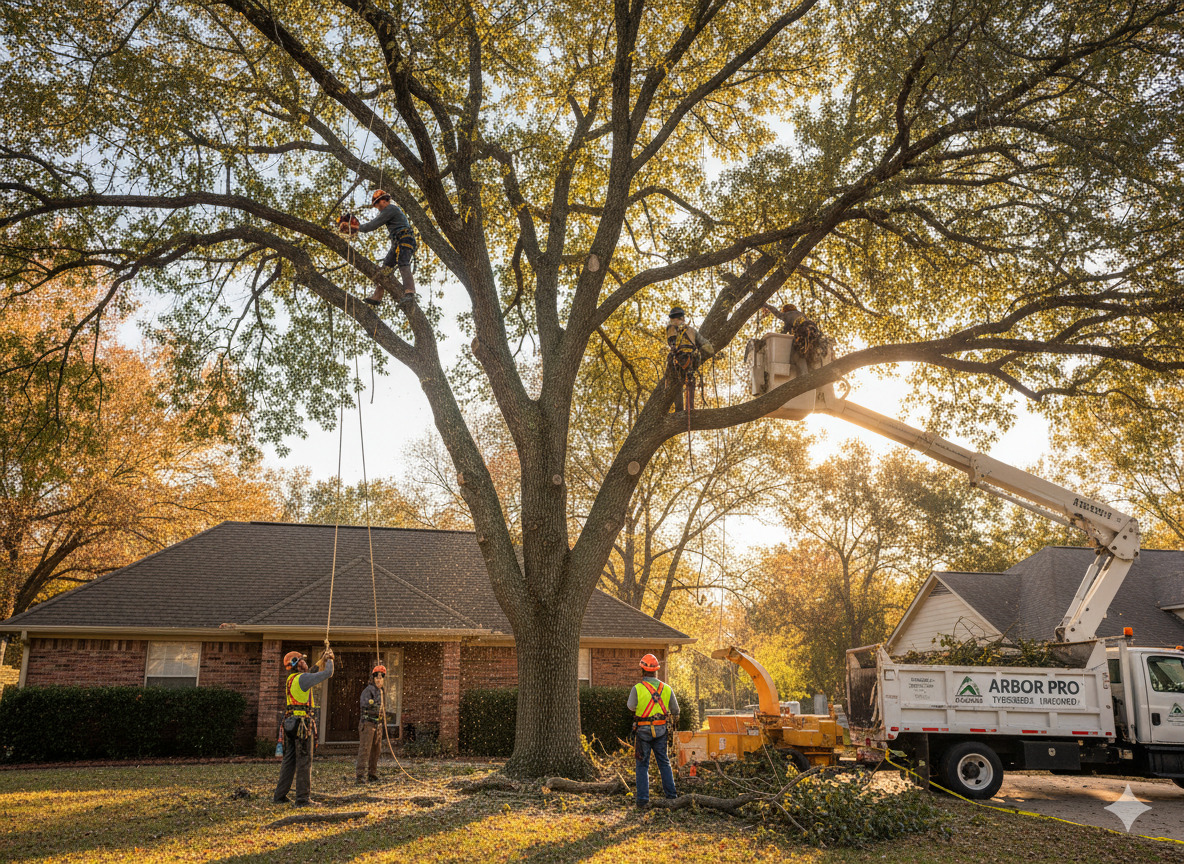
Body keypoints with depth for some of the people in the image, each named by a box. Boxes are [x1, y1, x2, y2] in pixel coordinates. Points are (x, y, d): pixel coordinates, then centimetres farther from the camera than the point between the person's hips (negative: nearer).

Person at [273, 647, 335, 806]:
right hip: (302, 723, -9)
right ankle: (302, 799, -3)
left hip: (289, 723, 9)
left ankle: (279, 796, 16)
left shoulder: (290, 679, 15)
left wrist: (321, 661, 31)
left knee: (289, 760, 13)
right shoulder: (302, 678, -11)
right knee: (304, 761, -4)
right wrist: (329, 660, 9)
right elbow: (328, 674, -10)